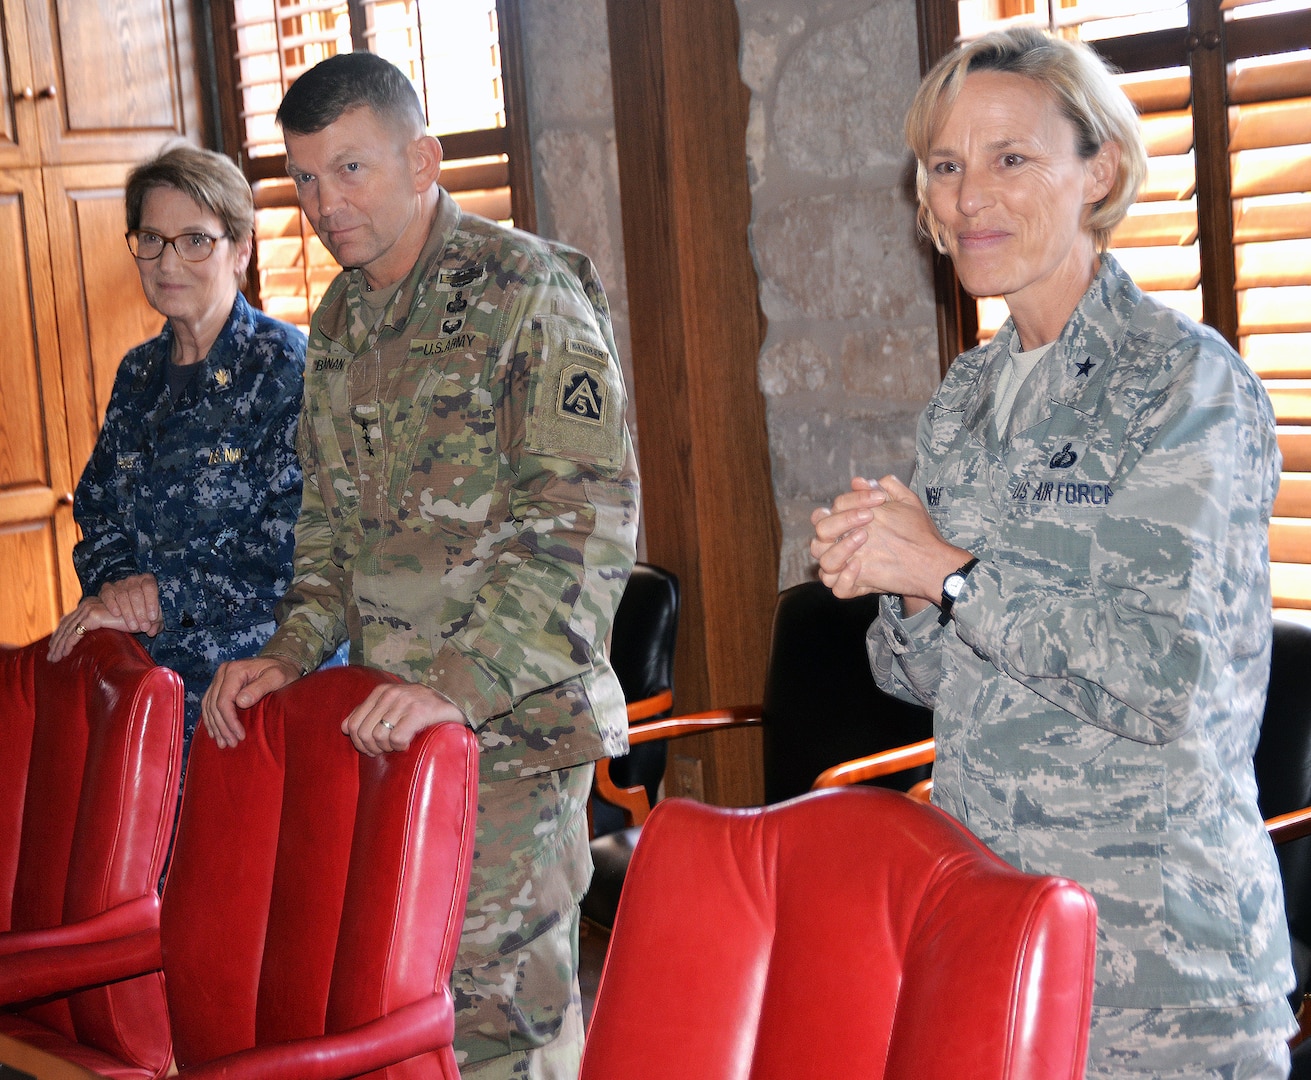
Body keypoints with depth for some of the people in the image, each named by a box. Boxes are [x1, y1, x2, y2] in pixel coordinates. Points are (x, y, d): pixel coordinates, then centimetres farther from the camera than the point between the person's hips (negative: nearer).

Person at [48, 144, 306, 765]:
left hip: (263, 671, -6)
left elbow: (297, 548, -16)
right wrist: (117, 586, -6)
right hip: (150, 671, 6)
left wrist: (162, 597, -14)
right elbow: (98, 514, 17)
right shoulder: (139, 374, 14)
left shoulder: (285, 365, -9)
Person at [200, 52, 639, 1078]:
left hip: (511, 725, -7)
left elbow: (588, 524, -18)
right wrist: (292, 652, 8)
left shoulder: (530, 293, -11)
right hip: (385, 725, 7)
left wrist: (462, 685, -24)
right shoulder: (340, 320, 14)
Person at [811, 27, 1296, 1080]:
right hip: (978, 903, 6)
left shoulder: (1187, 381, -12)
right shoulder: (965, 396, 9)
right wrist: (905, 600, -9)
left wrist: (948, 572, -16)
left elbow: (1173, 682, -21)